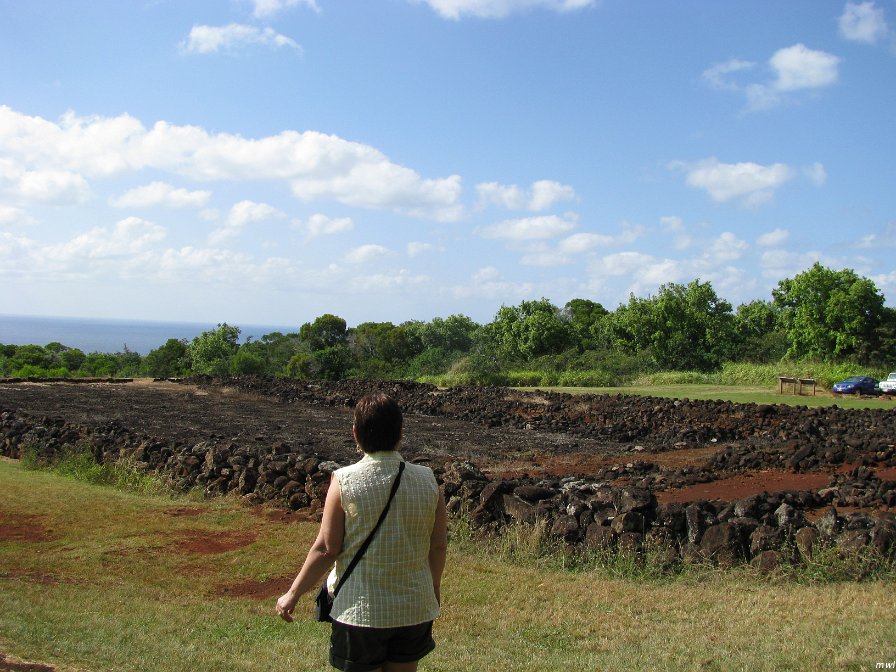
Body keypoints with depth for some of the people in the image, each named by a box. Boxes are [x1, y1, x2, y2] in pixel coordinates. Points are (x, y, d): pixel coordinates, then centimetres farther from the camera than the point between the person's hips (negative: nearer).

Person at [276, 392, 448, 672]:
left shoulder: (344, 481, -14)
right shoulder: (427, 480, -6)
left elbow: (326, 549, -11)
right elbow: (439, 545, 1)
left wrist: (293, 594, 2)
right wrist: (434, 588, 19)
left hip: (360, 610, -3)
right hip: (415, 609, 3)